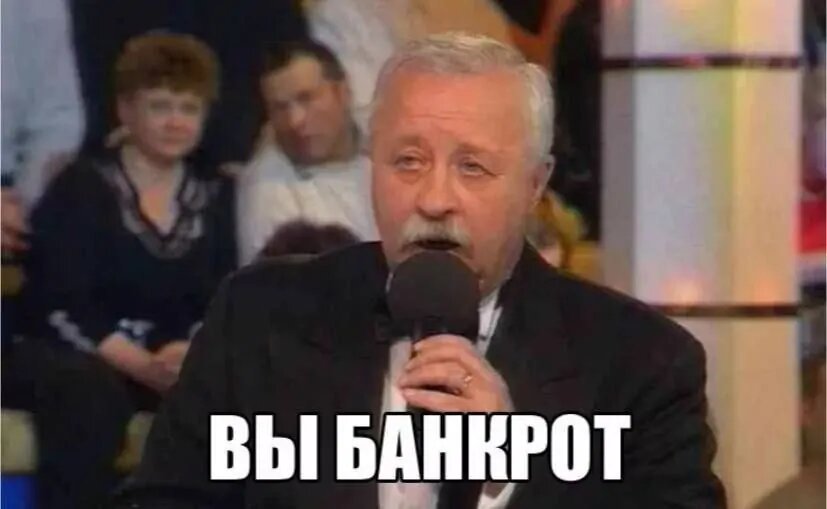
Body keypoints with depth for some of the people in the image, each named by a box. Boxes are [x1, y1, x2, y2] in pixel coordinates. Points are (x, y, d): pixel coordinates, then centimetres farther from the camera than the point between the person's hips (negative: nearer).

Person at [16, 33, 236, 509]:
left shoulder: (215, 200, 16)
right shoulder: (81, 189, 3)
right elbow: (63, 309, -9)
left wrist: (194, 354, -20)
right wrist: (145, 366, -23)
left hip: (180, 363, 3)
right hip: (79, 358, -3)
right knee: (92, 391, -39)